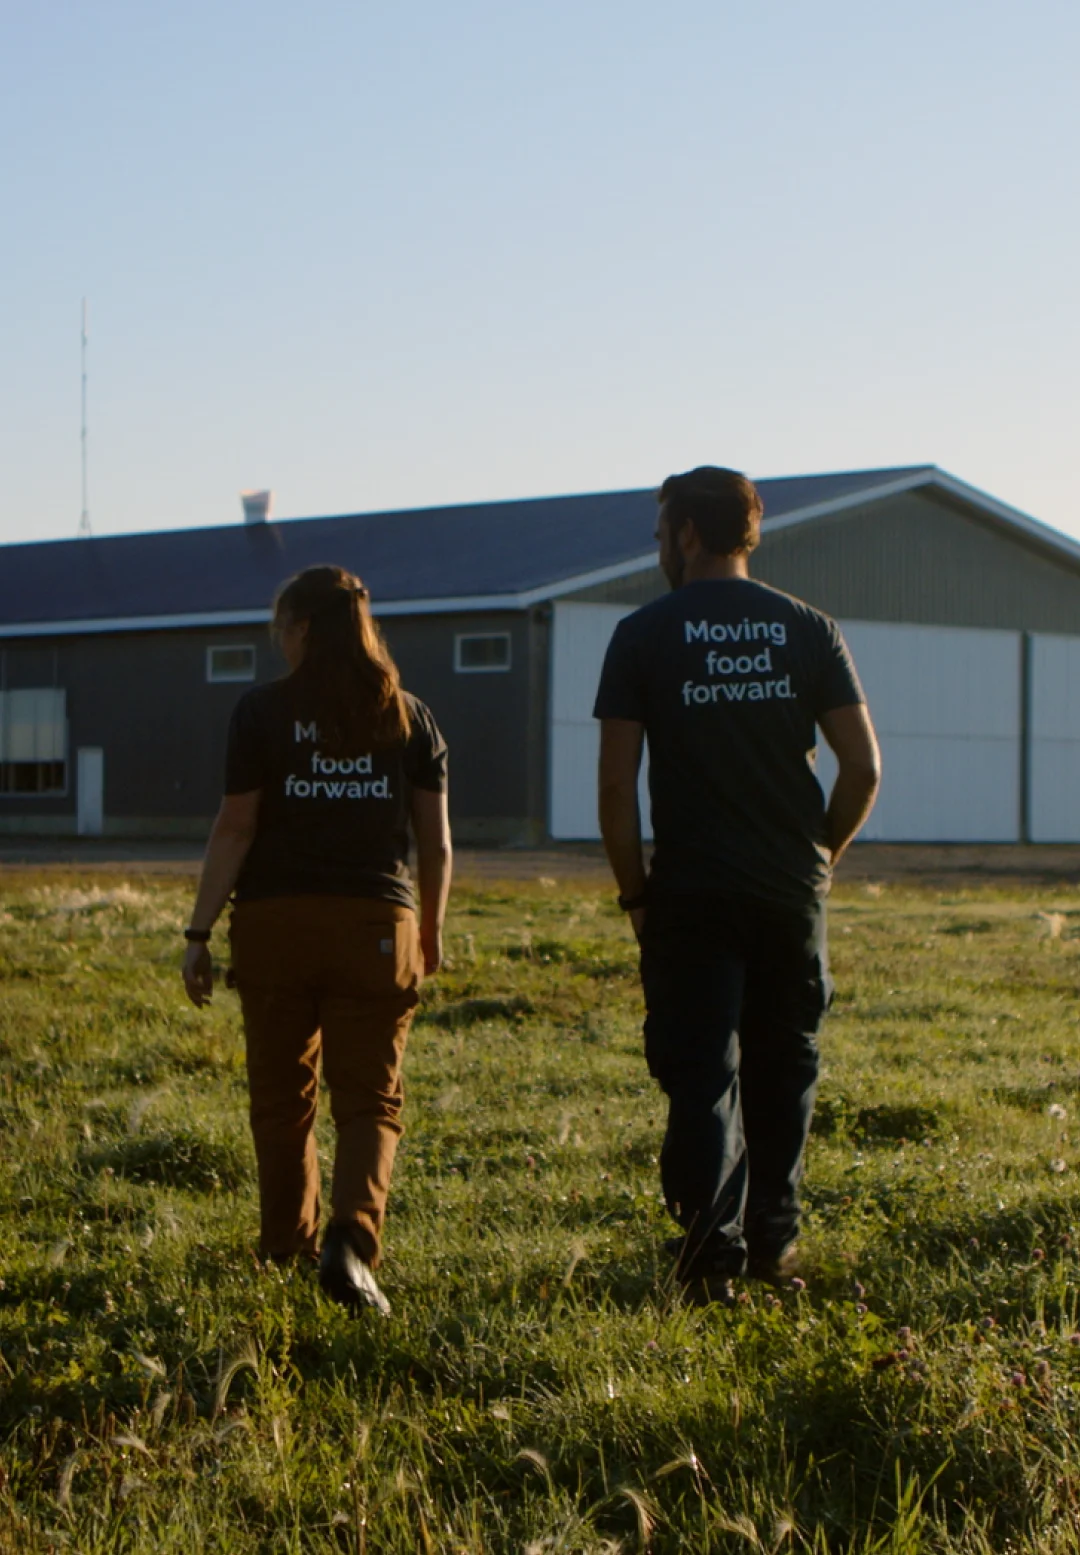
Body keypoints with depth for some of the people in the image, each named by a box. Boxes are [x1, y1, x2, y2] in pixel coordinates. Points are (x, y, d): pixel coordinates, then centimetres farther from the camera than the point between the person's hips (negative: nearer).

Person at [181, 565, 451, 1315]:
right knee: (369, 1097, 3)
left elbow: (236, 829, -5)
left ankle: (286, 1247, 26)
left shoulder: (263, 711, -3)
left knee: (282, 1096, 14)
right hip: (375, 922, 1)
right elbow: (436, 839, 7)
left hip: (276, 921, -1)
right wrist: (432, 930, 19)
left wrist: (201, 932, -1)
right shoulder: (408, 716, 5)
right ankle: (353, 1239, -19)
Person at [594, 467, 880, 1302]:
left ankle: (712, 1243, -14)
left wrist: (634, 890, 3)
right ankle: (773, 1237, 23)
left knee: (700, 1070, 0)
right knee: (783, 1063, 16)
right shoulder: (809, 630, 3)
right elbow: (864, 769, 0)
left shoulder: (645, 635, -3)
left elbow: (616, 784, -7)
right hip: (793, 890, 3)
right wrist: (820, 853, 14)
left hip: (692, 890, -2)